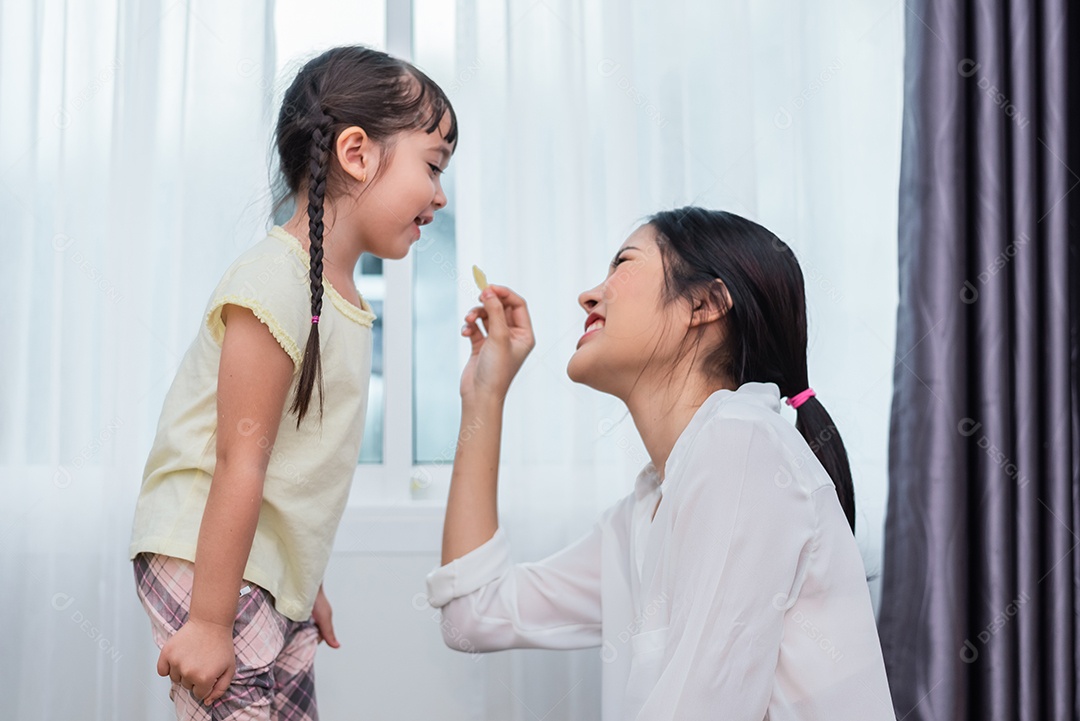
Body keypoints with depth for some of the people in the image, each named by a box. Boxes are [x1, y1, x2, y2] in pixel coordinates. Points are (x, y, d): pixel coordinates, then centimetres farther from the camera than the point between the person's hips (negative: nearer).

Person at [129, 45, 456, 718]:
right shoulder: (277, 281, -20)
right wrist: (210, 620, -21)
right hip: (207, 563, -9)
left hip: (276, 574, 9)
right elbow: (240, 460, -22)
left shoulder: (342, 296, 10)